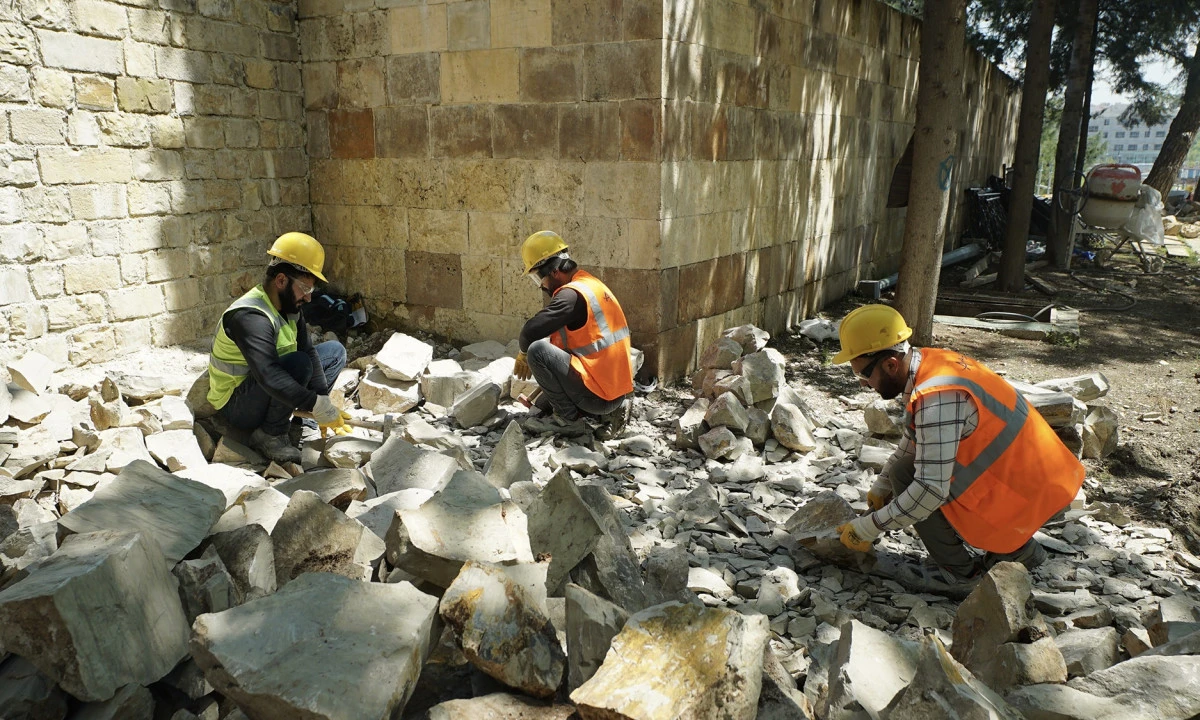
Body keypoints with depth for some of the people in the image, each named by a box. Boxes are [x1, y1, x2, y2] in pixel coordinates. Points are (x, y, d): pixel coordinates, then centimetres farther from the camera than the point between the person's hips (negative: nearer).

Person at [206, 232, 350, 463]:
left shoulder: (289, 306, -2)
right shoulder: (250, 317, -30)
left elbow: (308, 351, -7)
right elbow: (269, 377, -41)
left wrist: (323, 403, -17)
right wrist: (319, 406, -42)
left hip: (267, 392, 9)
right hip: (236, 406, -9)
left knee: (335, 351, 5)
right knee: (298, 363, -34)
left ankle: (300, 422, 2)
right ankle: (270, 435, -16)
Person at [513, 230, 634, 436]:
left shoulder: (572, 294, -18)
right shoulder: (592, 284, 12)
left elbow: (532, 332, -24)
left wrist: (523, 353, -1)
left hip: (597, 394, -10)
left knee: (537, 350, -17)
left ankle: (567, 415, -3)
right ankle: (609, 411, 12)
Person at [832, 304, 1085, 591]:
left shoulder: (936, 399, -30)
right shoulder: (930, 361, -2)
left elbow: (930, 490, -30)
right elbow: (911, 444, 13)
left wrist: (866, 529, -21)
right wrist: (881, 486, 16)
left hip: (1019, 496, -9)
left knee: (904, 475, -14)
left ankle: (959, 570, 2)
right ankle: (1017, 548, 21)